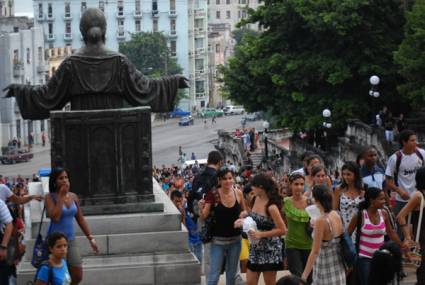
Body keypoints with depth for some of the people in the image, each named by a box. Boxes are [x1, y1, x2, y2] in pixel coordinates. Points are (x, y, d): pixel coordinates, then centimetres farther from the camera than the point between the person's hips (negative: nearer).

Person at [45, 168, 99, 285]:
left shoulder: (73, 197, 5)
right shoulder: (50, 197, -9)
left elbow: (80, 219, 13)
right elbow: (55, 217, -24)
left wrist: (90, 238, 12)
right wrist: (61, 197, -19)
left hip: (71, 240, 5)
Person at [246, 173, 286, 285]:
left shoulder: (271, 207, -20)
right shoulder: (257, 199, 3)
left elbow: (282, 230, -19)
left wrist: (261, 234, -23)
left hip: (269, 250, -8)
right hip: (256, 248, 8)